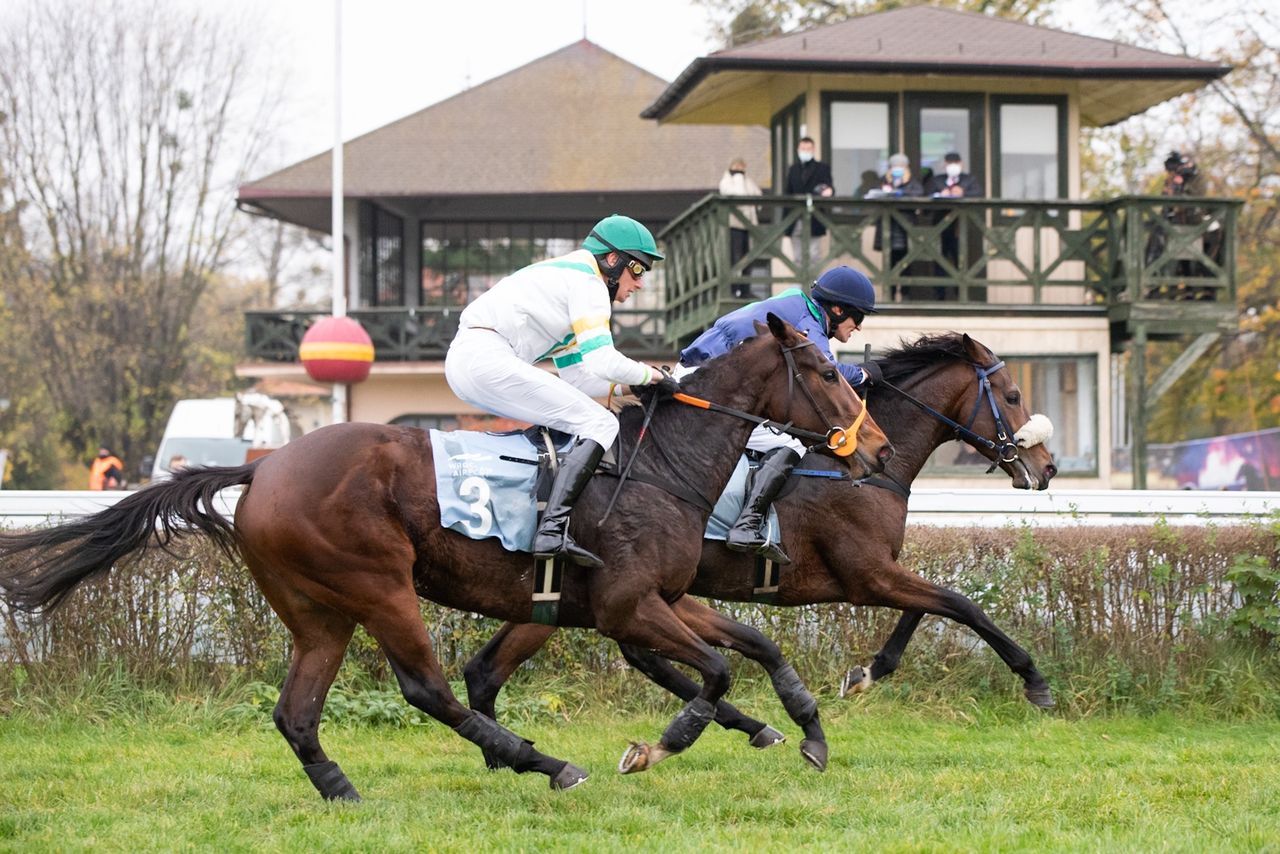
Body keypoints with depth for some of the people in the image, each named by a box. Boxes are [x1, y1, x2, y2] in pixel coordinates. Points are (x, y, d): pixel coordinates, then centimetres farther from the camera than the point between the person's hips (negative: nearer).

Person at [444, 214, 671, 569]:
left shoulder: (565, 277, 29)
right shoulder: (586, 282, -2)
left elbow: (575, 376, 30)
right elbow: (601, 361, -13)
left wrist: (628, 385, 20)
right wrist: (649, 375, 3)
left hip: (461, 360, 10)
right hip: (488, 357, -10)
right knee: (600, 424, -13)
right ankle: (552, 529, -30)